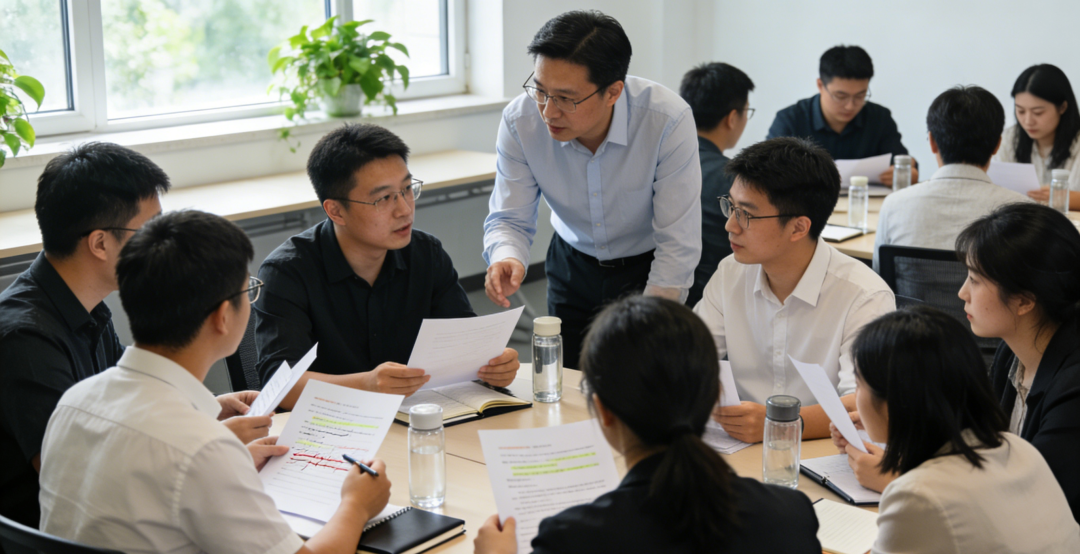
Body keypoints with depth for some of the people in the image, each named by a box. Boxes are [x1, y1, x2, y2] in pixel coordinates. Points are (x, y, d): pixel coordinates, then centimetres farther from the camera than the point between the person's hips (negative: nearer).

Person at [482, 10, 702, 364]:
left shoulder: (668, 121, -31)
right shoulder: (520, 121, -22)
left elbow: (678, 246, -26)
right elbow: (509, 218, -12)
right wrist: (507, 257, -36)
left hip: (649, 267, -2)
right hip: (572, 265, 3)